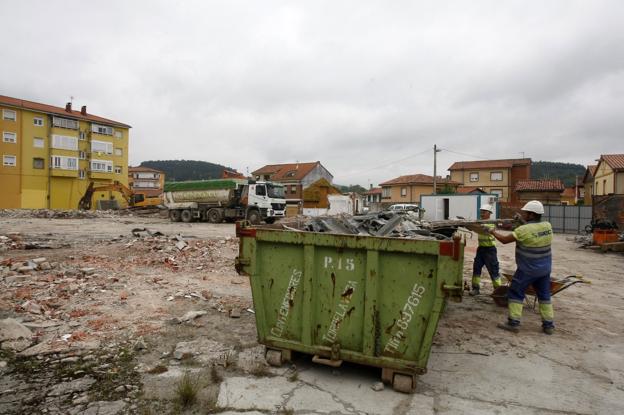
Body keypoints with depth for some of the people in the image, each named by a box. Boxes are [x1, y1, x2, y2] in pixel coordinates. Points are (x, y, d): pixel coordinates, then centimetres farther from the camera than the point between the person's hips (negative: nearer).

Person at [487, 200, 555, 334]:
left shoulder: (524, 230, -21)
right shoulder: (548, 226, -2)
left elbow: (505, 240, -12)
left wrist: (493, 232, 3)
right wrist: (525, 223, 10)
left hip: (527, 269, -6)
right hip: (544, 268, 6)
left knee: (515, 293, 5)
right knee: (544, 295, 16)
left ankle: (513, 323, 6)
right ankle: (549, 325, 21)